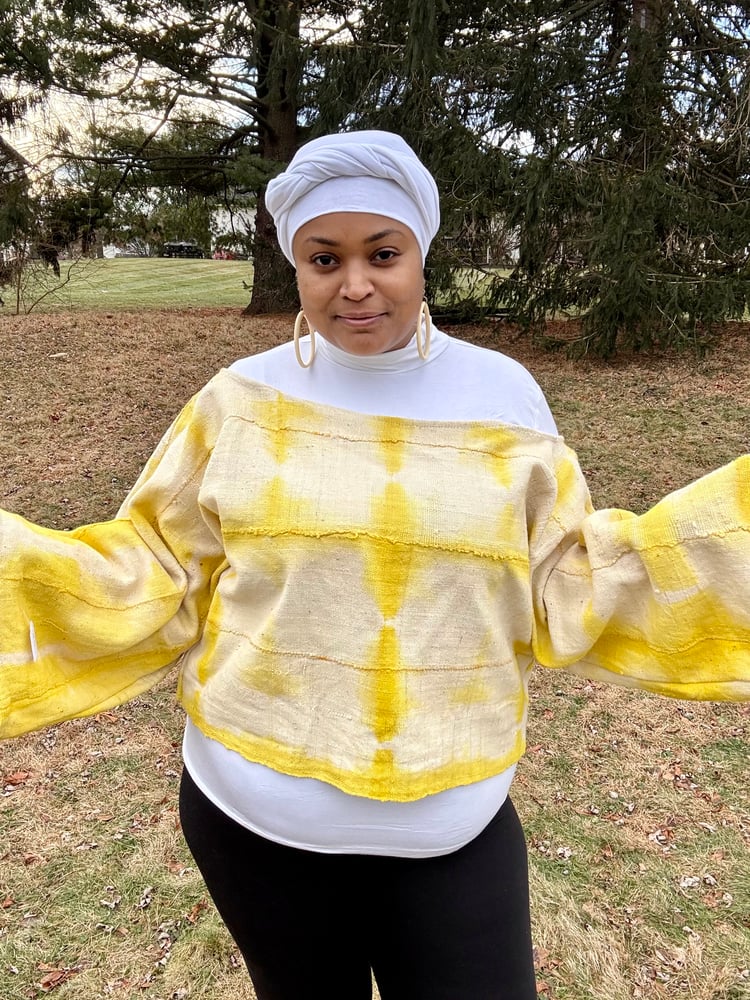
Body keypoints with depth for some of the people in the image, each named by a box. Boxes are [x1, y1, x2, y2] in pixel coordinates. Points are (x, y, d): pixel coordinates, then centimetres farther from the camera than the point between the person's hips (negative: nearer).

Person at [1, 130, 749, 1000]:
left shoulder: (504, 396, -4)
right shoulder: (241, 400, -6)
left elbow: (568, 588, 1)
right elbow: (157, 577, -1)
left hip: (454, 819, 0)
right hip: (251, 808, 1)